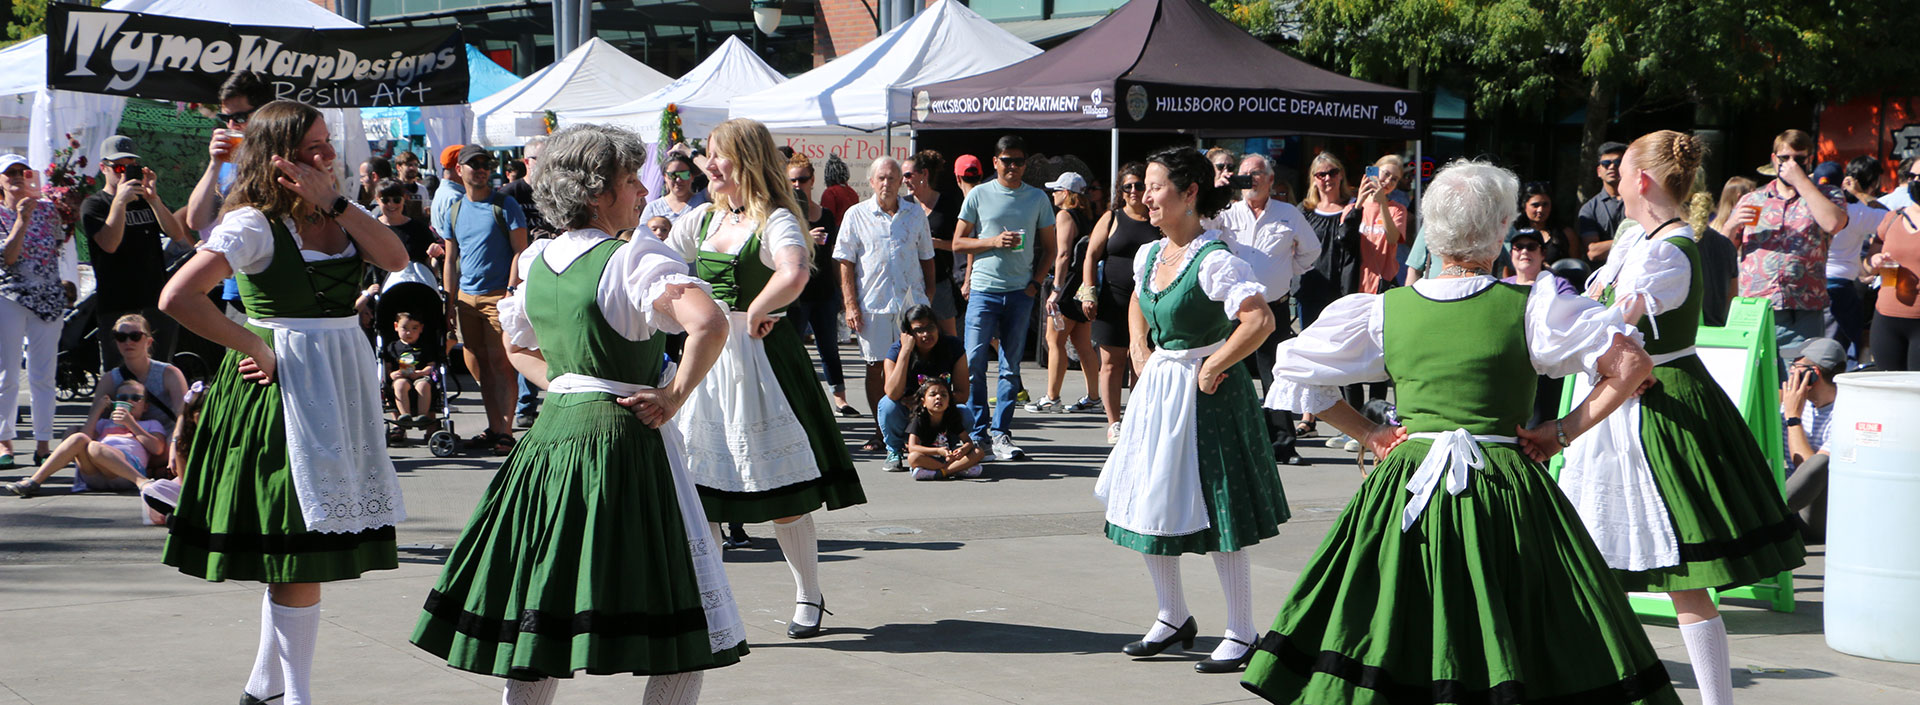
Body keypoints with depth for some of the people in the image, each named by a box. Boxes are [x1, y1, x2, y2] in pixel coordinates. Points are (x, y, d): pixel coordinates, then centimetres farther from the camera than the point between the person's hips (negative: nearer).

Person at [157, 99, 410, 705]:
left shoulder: (338, 217, 11)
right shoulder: (254, 223, -13)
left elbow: (395, 258, -7)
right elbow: (177, 298, -23)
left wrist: (331, 199, -12)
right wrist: (254, 348, -16)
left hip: (342, 383, 8)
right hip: (285, 383, -8)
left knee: (303, 552, 14)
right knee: (297, 547, -6)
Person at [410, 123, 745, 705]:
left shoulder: (536, 261, 11)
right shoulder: (634, 259, -12)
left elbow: (519, 348, 27)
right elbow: (710, 324, -28)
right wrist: (674, 396, -16)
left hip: (551, 435, 8)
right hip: (624, 439, -7)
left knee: (537, 630, 14)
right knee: (682, 636, -1)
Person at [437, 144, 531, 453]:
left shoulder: (505, 205, -1)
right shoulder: (453, 210, 13)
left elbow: (520, 251, -5)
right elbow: (451, 259, 17)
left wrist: (511, 293, -14)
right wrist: (450, 302, 11)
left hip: (498, 296, -5)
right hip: (466, 297, 5)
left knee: (499, 362, -9)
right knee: (477, 366, 6)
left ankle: (505, 432, -8)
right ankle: (493, 428, 13)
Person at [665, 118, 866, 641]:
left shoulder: (774, 221, -11)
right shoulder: (702, 219, 11)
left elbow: (794, 274, -32)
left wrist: (755, 313, -20)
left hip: (758, 356, -7)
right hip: (704, 354, 7)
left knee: (780, 486, 0)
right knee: (694, 484, 4)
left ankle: (809, 597, 15)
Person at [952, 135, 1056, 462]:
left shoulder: (1037, 198, 9)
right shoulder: (979, 195, 4)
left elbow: (1048, 248, 15)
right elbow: (958, 243, 5)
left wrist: (1036, 282, 1)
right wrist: (994, 242, -10)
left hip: (1020, 292, 2)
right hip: (984, 290, -2)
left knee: (1011, 367, 3)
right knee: (973, 364, -7)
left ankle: (1000, 434, 7)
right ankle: (978, 432, 2)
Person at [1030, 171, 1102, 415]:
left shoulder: (1065, 215, -10)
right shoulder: (1086, 217, 16)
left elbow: (1063, 255, -17)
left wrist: (1056, 289, -20)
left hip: (1070, 284, -9)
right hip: (1085, 284, 9)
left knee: (1055, 340, -4)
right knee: (1082, 343, 11)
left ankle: (1052, 398, -5)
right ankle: (1093, 396, 12)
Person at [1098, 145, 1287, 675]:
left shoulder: (1214, 260, -19)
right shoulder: (1150, 255, 7)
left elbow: (1260, 321, -30)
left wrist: (1211, 368, -21)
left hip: (1205, 393, -9)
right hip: (1157, 390, 9)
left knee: (1216, 514, -3)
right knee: (1146, 508, 13)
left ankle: (1242, 635, 8)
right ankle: (1173, 619, 30)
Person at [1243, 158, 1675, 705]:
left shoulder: (1384, 310, 2)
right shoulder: (1530, 307, -7)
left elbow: (1293, 372, 10)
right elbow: (1631, 364, -10)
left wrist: (1368, 432, 10)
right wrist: (1564, 430, -2)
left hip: (1404, 496, 3)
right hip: (1504, 494, -3)